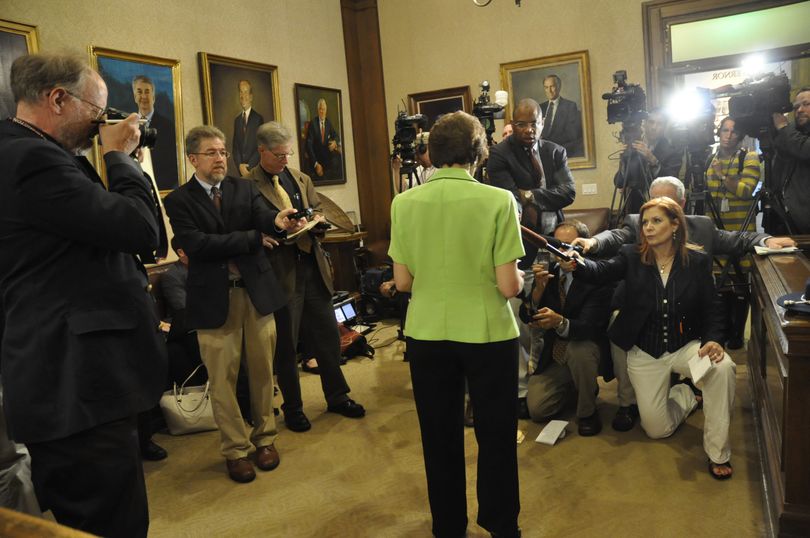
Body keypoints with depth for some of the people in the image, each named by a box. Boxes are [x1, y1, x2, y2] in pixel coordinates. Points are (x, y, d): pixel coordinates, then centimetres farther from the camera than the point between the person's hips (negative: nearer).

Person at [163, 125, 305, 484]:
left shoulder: (244, 188, 7)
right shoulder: (179, 201, -2)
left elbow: (263, 217, -11)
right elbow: (196, 244, -16)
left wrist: (279, 222, -36)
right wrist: (254, 239, -15)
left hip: (256, 290, 3)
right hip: (215, 297, -2)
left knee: (262, 370, 12)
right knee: (222, 378, 6)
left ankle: (264, 437, 31)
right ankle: (235, 449, 23)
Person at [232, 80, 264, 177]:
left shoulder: (258, 118, -4)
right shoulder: (237, 120, 13)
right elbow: (235, 146, 10)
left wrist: (249, 166, -13)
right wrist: (239, 165, -6)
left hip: (255, 168, -4)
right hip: (241, 169, 4)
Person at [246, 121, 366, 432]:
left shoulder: (301, 179, 13)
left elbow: (318, 210, 20)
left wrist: (316, 220, -2)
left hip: (312, 266, 6)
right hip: (280, 271, -6)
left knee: (328, 335, 13)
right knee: (286, 343, 6)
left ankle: (337, 397, 30)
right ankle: (292, 408, 23)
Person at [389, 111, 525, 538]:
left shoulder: (404, 203, -5)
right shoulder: (498, 200, -13)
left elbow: (403, 282, -1)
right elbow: (509, 286, -13)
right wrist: (520, 278, 9)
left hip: (427, 334, 3)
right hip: (487, 333, -2)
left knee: (439, 437, 17)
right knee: (495, 435, 16)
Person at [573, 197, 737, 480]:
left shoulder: (698, 261, -5)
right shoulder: (632, 257, -6)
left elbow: (712, 308, -3)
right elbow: (601, 271, -24)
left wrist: (712, 340, -22)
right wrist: (576, 264, -47)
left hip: (685, 345, 0)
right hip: (645, 353, 0)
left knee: (723, 367, -33)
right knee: (657, 430, 4)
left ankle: (717, 451, -13)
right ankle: (684, 396, 39)